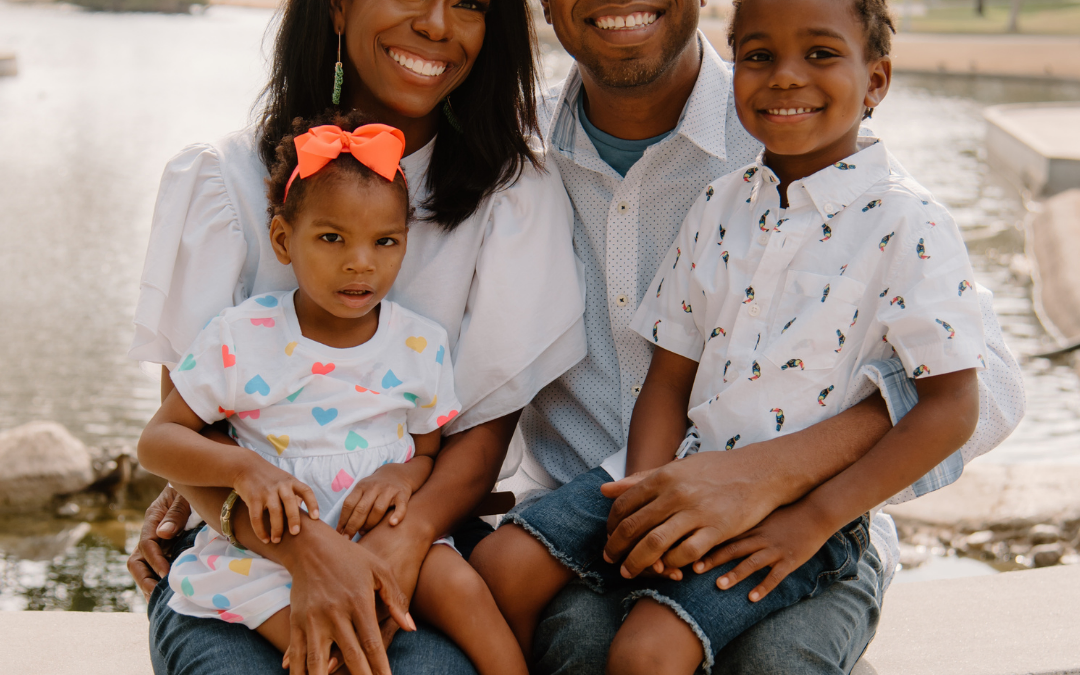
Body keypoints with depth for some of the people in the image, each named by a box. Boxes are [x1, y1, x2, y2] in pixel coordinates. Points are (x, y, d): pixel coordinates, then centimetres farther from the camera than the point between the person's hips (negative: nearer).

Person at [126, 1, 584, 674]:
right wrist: (308, 547, -25)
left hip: (422, 535, 1)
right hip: (241, 540, 0)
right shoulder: (221, 181, 0)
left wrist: (404, 540, -23)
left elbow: (488, 427, -1)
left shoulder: (516, 192, 3)